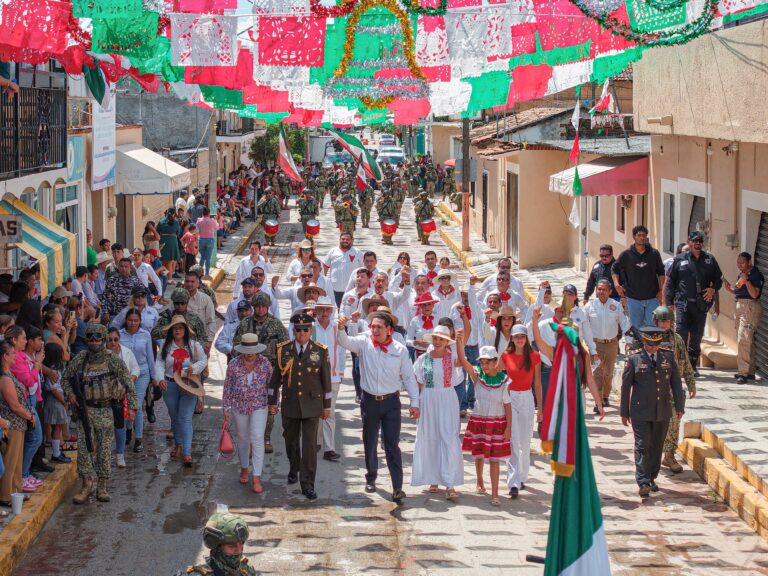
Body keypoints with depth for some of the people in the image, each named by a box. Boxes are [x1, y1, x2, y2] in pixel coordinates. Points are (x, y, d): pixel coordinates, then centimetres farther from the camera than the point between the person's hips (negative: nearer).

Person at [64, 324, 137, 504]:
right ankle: (86, 483, 2)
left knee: (105, 449, 3)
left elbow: (129, 384, 1)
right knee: (84, 447, -5)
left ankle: (103, 486, 12)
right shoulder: (79, 360, 2)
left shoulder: (114, 362, -3)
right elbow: (65, 378, 15)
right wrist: (69, 394, -2)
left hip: (106, 410, -1)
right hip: (86, 409, 1)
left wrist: (132, 406, -4)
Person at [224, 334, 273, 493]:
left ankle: (257, 478, -11)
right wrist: (226, 408, 2)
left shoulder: (265, 363, -7)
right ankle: (244, 469, 35)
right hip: (239, 407, 2)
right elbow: (227, 387, 2)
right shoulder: (234, 364, -5)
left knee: (257, 439, -11)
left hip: (259, 407, -2)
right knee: (243, 438, 14)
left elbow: (270, 385, 2)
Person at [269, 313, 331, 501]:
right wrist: (272, 401, 6)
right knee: (291, 441, 17)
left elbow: (326, 380, 1)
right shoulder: (283, 350, -1)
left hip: (312, 404, -2)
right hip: (290, 404, 2)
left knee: (309, 445, -7)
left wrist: (327, 406, 3)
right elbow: (275, 377, 6)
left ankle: (307, 484, -4)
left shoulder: (320, 351, -4)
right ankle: (294, 470, 43)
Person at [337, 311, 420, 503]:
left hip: (391, 401, -2)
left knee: (392, 445, -4)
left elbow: (408, 377, 3)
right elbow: (345, 342, -16)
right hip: (370, 400, 2)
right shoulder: (364, 343, 0)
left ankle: (397, 487, -6)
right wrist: (341, 328, -37)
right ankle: (371, 478, 31)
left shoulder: (400, 350, -1)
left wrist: (414, 403, 0)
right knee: (370, 443, 14)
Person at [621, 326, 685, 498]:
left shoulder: (668, 358, 7)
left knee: (657, 447, 9)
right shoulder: (634, 360, -2)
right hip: (641, 412, -3)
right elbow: (625, 386, 2)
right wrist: (624, 412, 2)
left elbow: (676, 383, 9)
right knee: (642, 446, -9)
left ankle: (651, 479, 23)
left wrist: (679, 406, 2)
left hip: (663, 413, 3)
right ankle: (643, 483, -13)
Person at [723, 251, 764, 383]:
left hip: (750, 307, -10)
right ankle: (750, 372, 20)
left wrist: (746, 280, -26)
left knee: (743, 339, -16)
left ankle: (743, 372, -18)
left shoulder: (756, 275, -11)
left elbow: (754, 294, -19)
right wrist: (729, 288, 6)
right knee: (746, 341, 13)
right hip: (740, 307, 10)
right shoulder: (741, 274, 16)